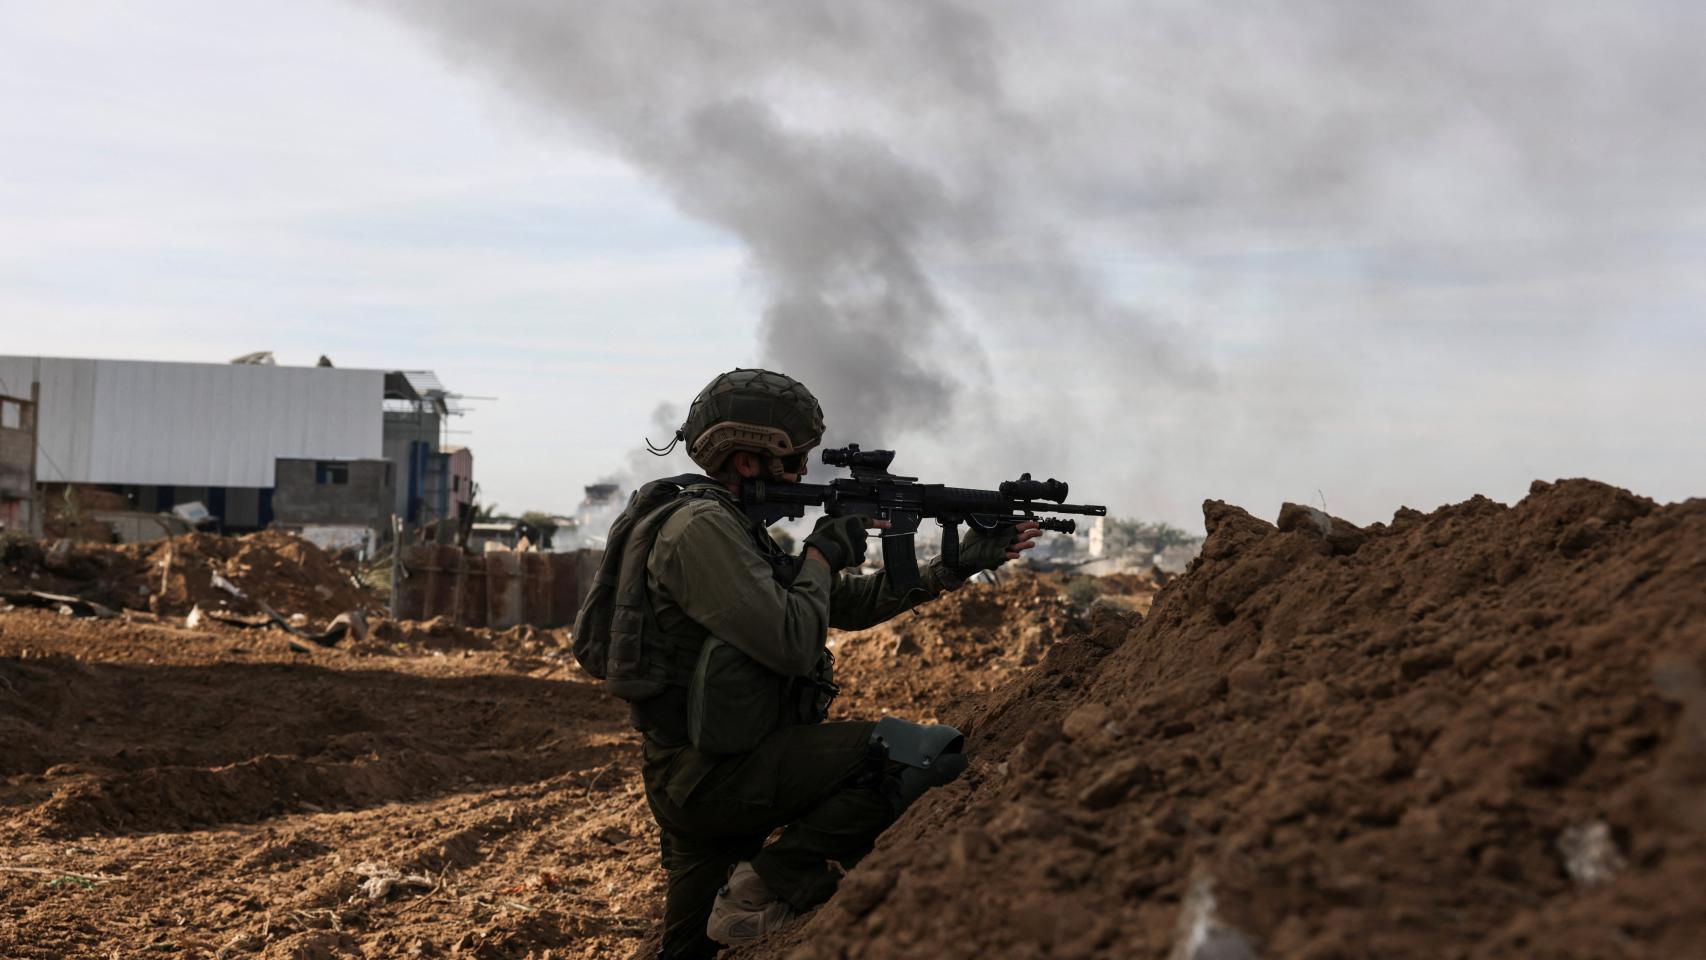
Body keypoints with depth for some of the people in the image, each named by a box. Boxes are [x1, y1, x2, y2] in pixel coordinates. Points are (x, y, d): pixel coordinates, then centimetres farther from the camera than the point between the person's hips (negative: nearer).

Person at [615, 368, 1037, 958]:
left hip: (694, 780, 10)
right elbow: (792, 644, -21)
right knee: (926, 754, -17)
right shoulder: (702, 528, -15)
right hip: (716, 775, -10)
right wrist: (822, 555, -4)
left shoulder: (736, 527, 16)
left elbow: (850, 603, 19)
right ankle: (771, 885, -12)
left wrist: (957, 566, 14)